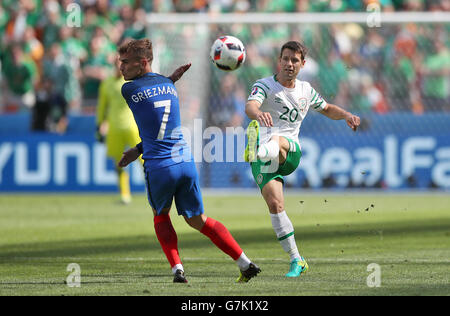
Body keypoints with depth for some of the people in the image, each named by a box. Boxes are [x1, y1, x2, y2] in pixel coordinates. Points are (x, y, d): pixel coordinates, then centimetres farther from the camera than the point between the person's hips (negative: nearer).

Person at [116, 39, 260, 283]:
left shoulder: (128, 89, -6)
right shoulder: (169, 86, 12)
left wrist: (172, 77, 20)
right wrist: (138, 150, 20)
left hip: (159, 167, -5)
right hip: (185, 161, 5)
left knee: (160, 216, 22)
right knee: (198, 220, 16)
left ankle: (177, 269, 7)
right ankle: (246, 264, 9)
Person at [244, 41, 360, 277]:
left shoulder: (305, 90, 16)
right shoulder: (264, 86, 0)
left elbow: (327, 109, 36)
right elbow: (250, 106, -22)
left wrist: (346, 115, 14)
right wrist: (257, 114, -47)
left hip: (291, 154, 2)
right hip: (263, 160, -2)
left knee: (277, 141, -34)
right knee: (274, 203, -17)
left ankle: (260, 149, -72)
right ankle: (296, 260, -9)